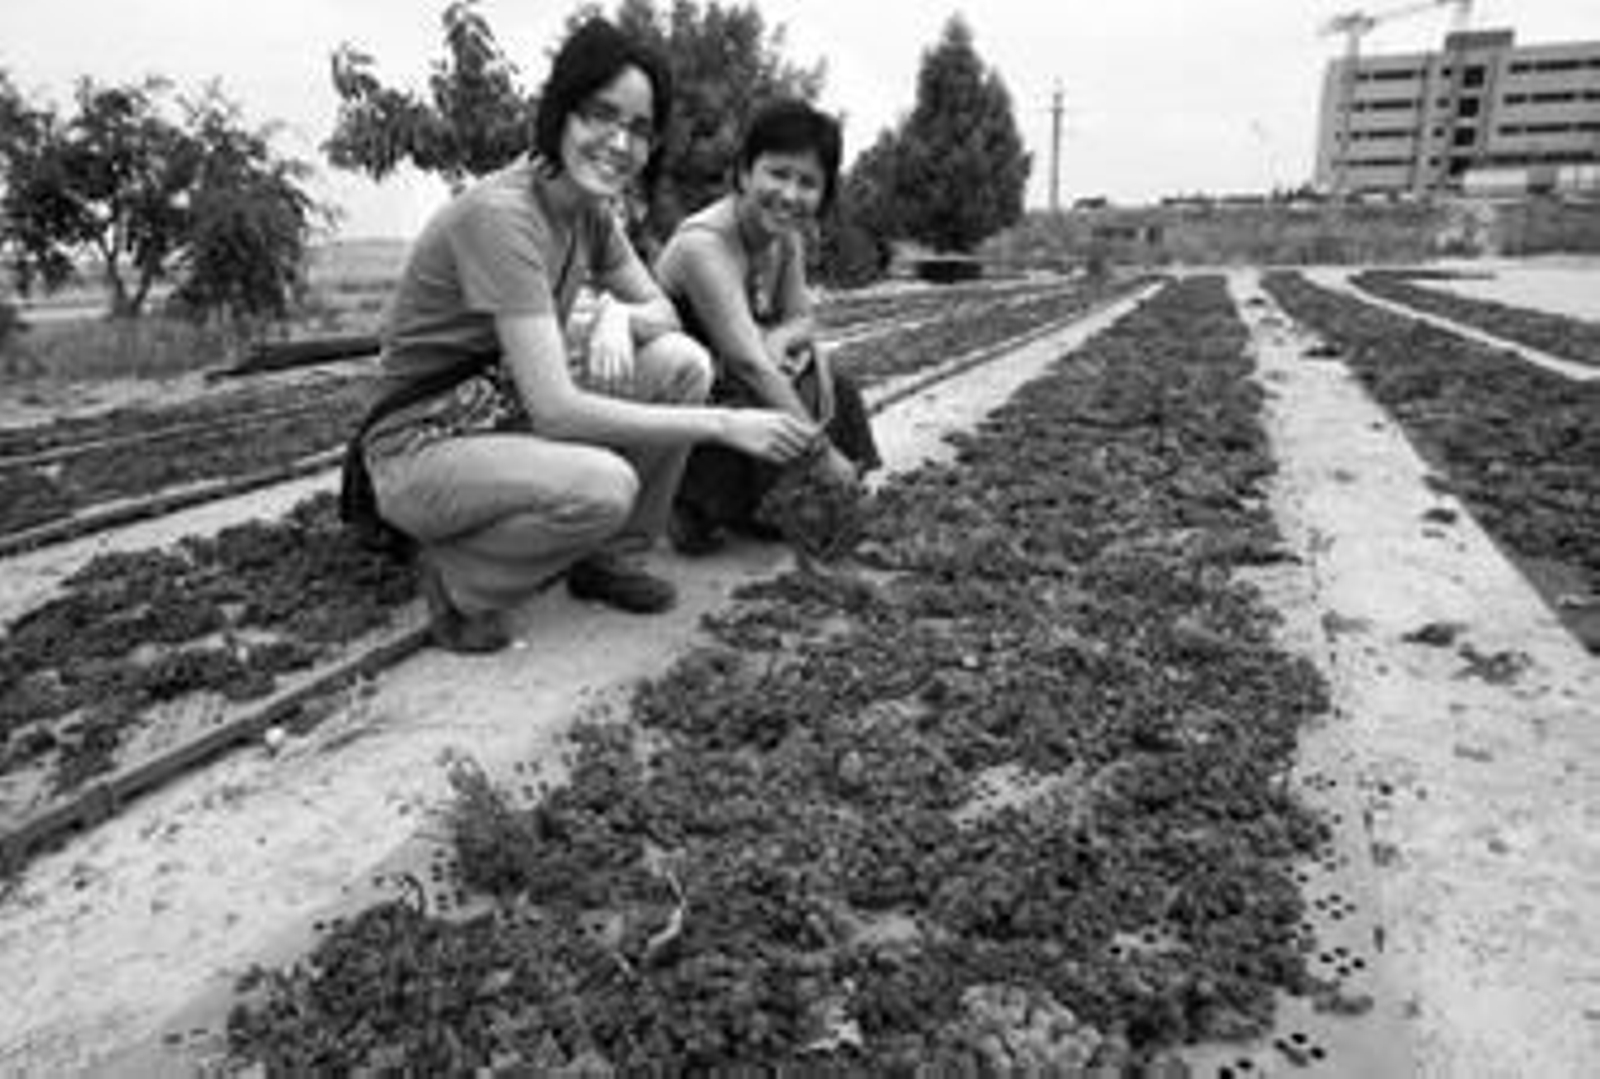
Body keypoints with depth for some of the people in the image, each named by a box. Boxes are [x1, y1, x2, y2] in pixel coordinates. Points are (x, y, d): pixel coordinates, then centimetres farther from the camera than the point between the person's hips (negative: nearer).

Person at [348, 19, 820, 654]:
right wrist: (723, 424, -30)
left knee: (682, 363, -10)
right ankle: (455, 579, -6)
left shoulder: (591, 210, 1)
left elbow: (662, 310, 7)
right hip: (424, 448, -7)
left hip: (510, 417, 8)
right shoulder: (500, 215, -25)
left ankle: (607, 556, 4)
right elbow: (556, 409, -32)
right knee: (602, 485, -35)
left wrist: (617, 314, -18)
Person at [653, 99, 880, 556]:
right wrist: (826, 456, -31)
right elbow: (750, 364, -33)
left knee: (836, 390, -2)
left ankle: (752, 509, 5)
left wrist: (780, 338, -25)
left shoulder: (786, 237, -2)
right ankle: (691, 512, -5)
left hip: (723, 386, 8)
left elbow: (802, 321, 1)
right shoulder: (704, 244, -28)